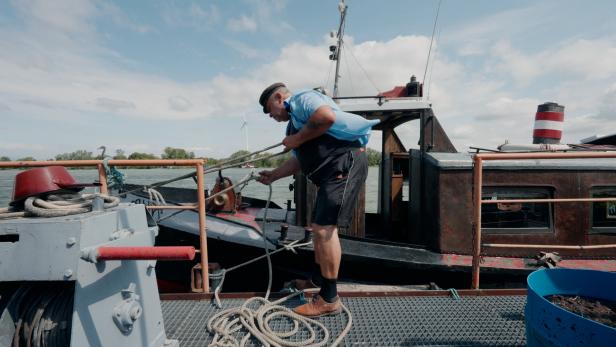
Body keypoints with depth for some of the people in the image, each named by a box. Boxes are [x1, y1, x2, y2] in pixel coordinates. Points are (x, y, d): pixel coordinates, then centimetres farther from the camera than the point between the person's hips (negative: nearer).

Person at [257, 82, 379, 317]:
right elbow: (299, 161, 28)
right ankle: (318, 280, 35)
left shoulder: (302, 99, 1)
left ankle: (329, 299, -1)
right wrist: (273, 175, 27)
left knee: (325, 228, -13)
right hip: (331, 173, 11)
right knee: (318, 227, 17)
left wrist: (298, 139, -11)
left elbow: (327, 116, -21)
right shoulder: (294, 122, 28)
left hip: (345, 162, -11)